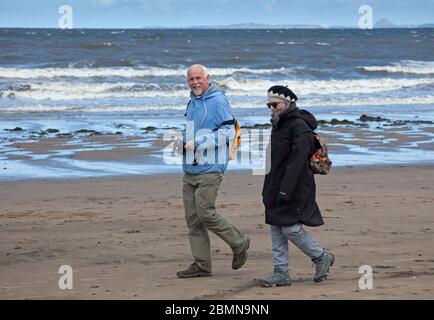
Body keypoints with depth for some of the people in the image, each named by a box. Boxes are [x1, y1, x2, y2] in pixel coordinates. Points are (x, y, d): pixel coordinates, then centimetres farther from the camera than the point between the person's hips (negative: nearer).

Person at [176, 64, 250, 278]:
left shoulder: (217, 101, -9)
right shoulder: (192, 103, 17)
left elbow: (228, 131, -18)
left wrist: (198, 144, -20)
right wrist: (183, 142, 9)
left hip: (210, 168, -8)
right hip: (190, 169, 8)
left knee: (205, 213, -11)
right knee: (192, 218, 4)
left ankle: (239, 244, 9)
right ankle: (201, 264, 9)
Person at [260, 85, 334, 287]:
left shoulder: (299, 127, -15)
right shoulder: (278, 126, 16)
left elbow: (297, 161, -22)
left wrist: (285, 191, -25)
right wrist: (268, 191, 18)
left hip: (294, 188, -9)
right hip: (276, 188, 9)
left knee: (290, 228, -10)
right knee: (276, 228, 6)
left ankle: (321, 258, 10)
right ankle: (281, 273, 8)